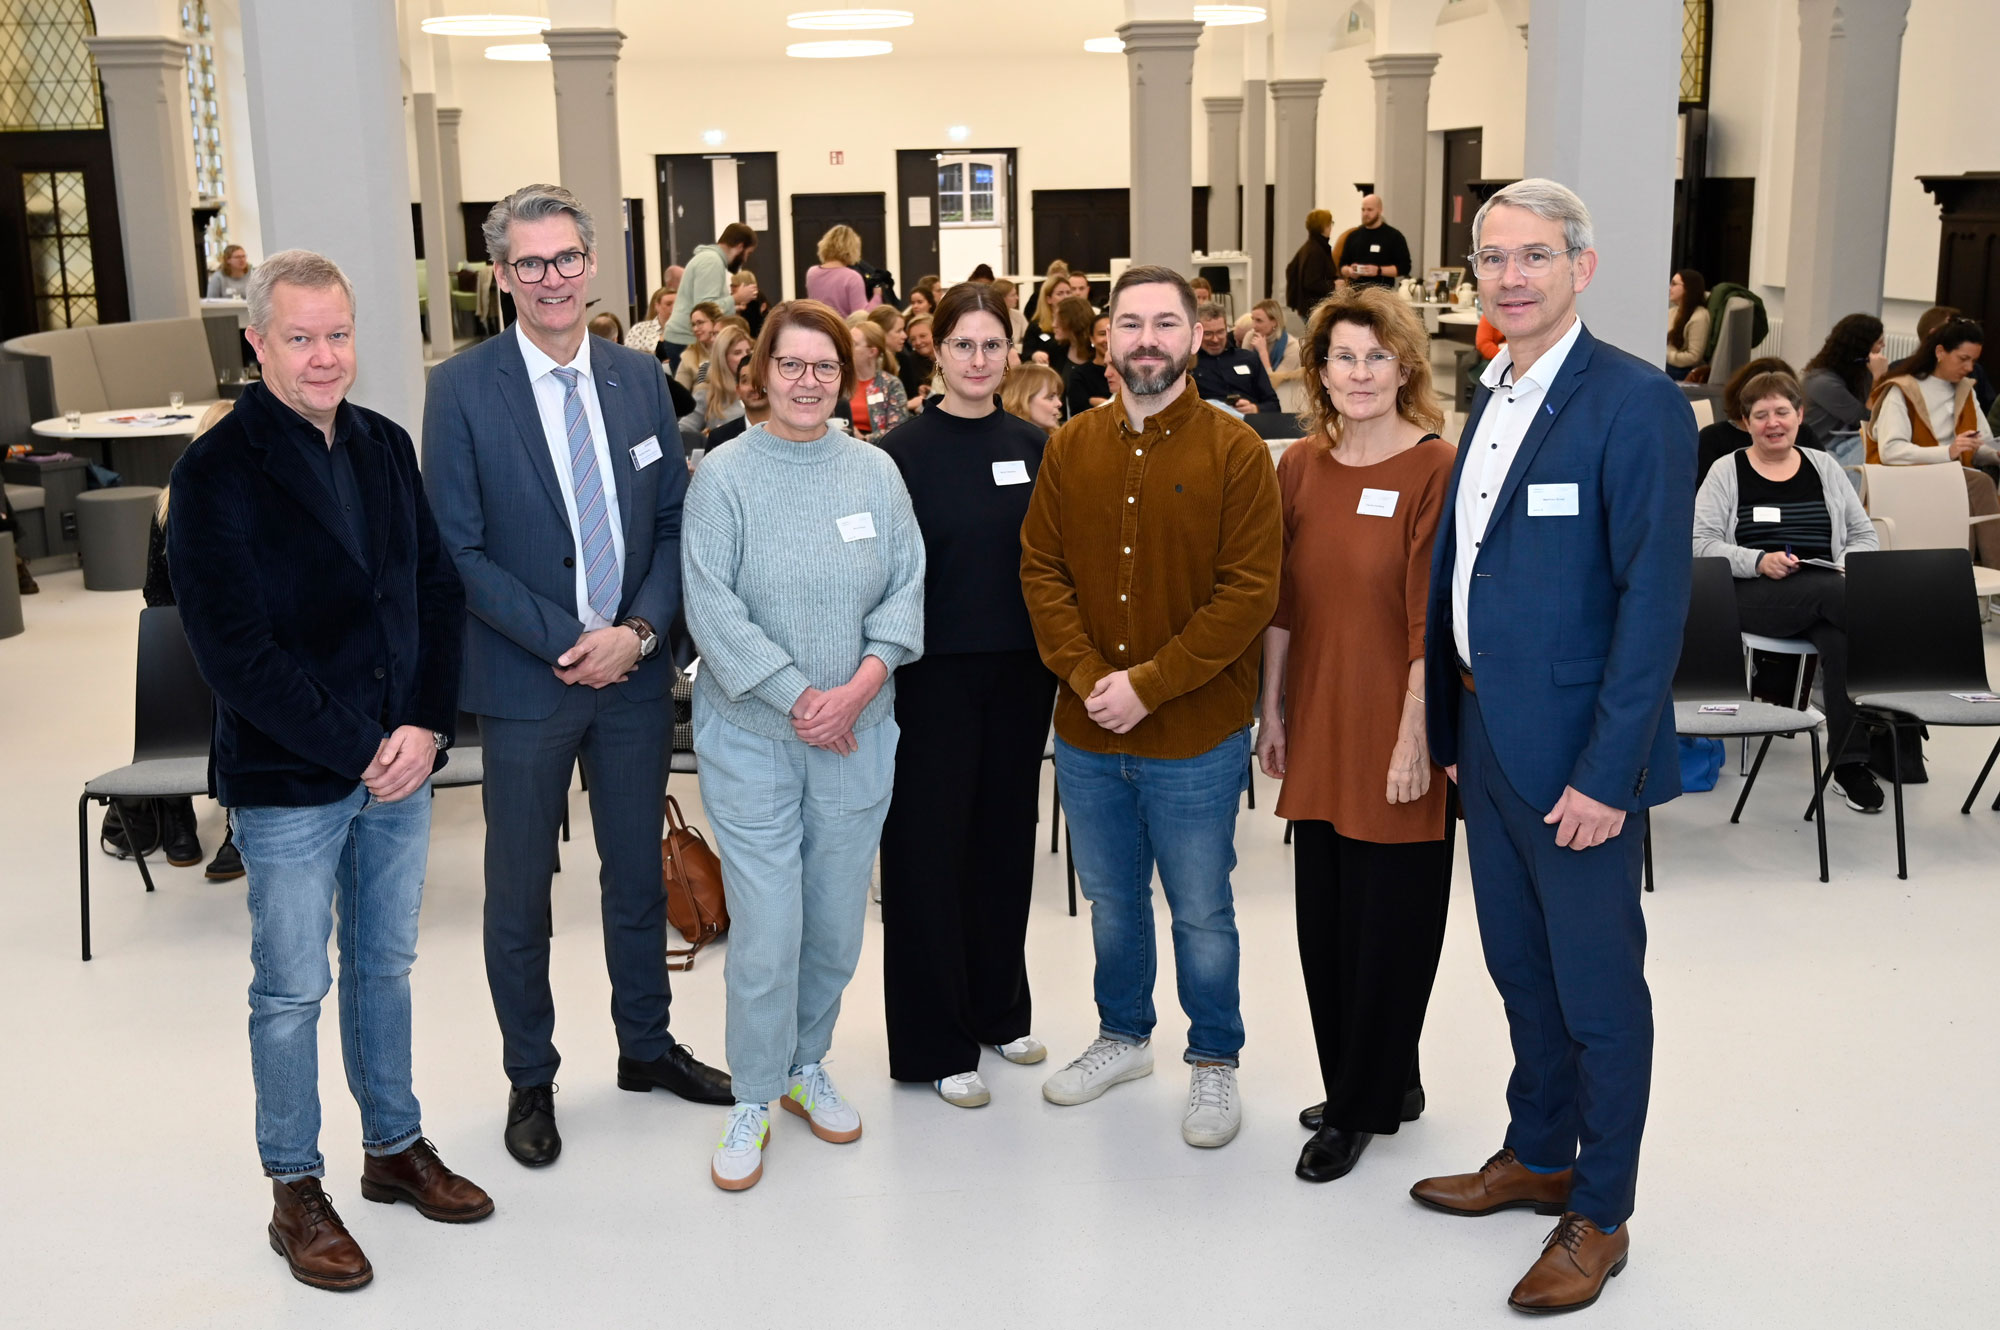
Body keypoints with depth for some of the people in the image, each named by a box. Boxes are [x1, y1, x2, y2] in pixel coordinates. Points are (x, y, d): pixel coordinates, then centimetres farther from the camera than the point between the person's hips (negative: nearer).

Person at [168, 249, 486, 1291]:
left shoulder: (385, 446, 5)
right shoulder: (215, 474, -13)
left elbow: (438, 591, 6)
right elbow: (233, 651, -17)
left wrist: (426, 726, -7)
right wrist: (356, 750, -17)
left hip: (399, 765, 5)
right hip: (287, 784, -5)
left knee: (385, 965, 19)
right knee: (292, 991, 8)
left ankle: (395, 1146, 36)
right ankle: (295, 1193, 24)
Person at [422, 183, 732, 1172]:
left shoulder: (639, 379, 4)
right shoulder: (462, 388, -8)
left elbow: (672, 521, 5)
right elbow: (460, 551, -10)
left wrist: (638, 630, -10)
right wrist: (568, 643, -15)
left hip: (634, 669, 4)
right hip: (525, 680, -3)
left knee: (638, 870, 16)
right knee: (519, 890, 9)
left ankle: (646, 1045, 35)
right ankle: (529, 1080, 27)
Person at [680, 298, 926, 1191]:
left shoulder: (875, 472, 5)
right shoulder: (724, 475, -6)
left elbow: (906, 588, 3)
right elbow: (712, 607, -11)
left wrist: (861, 684, -12)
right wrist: (797, 697, -14)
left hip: (856, 736, 4)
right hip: (751, 739, -3)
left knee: (837, 923, 12)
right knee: (765, 931, -3)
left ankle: (806, 1066, 33)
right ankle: (753, 1100, 15)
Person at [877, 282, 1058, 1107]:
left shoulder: (1034, 449, 7)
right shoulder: (904, 452, -5)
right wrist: (881, 670, -13)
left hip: (1020, 674, 4)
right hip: (935, 675, -4)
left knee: (1007, 838, 13)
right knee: (930, 849, 2)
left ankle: (999, 1008, 30)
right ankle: (935, 1043, 12)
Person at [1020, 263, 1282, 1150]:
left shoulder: (1235, 452, -9)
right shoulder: (1070, 449, 4)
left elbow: (1250, 591, -14)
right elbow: (1041, 570, 2)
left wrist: (1148, 684, -18)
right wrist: (1087, 677, -12)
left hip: (1196, 737, -4)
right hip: (1086, 734, 4)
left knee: (1201, 912, 9)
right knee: (1111, 900, 20)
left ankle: (1214, 1061, 28)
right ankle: (1124, 1036, 40)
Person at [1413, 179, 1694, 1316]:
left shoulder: (1635, 402, -15)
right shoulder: (1491, 399, 11)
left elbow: (1655, 601, -18)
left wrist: (1606, 773, -21)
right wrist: (1453, 728, 11)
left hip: (1574, 752, -8)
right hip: (1485, 733, 8)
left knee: (1598, 987, 7)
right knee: (1519, 966, 21)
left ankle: (1600, 1217, 23)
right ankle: (1538, 1157, 39)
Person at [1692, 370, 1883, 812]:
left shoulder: (1824, 468, 18)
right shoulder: (1727, 472, 8)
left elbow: (1865, 535, 19)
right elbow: (1700, 544, -1)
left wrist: (1851, 564, -4)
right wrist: (1759, 561, -16)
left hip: (1828, 593, 3)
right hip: (1752, 596, -3)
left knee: (1842, 639, -34)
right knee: (1835, 592, -34)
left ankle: (1851, 763, -29)